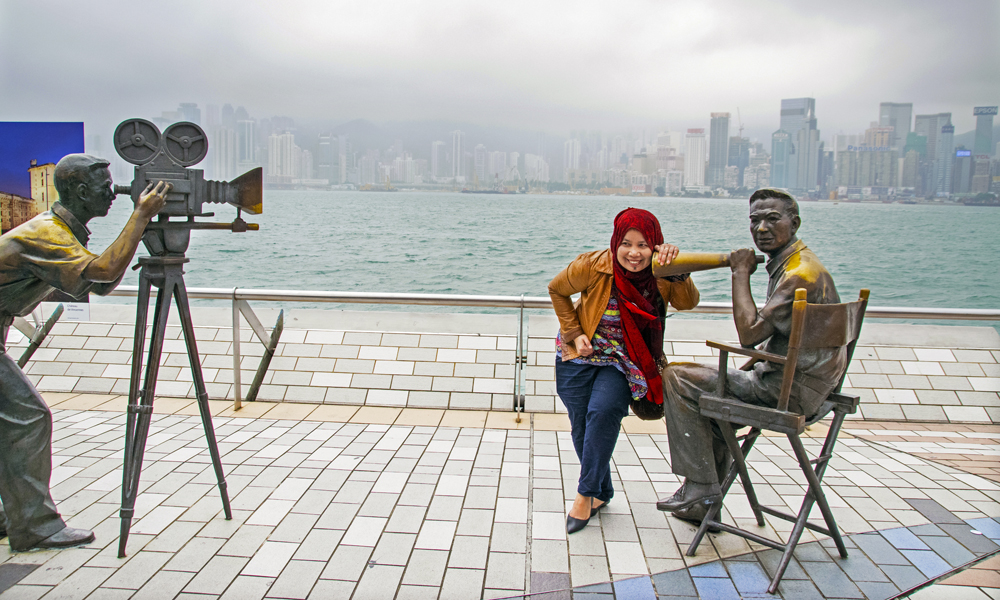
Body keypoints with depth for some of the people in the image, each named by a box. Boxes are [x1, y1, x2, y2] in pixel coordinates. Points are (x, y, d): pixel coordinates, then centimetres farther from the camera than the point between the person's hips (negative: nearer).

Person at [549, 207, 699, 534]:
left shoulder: (659, 275, -12)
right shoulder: (593, 266, -17)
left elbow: (688, 302, -28)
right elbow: (557, 290, -1)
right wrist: (573, 333, -7)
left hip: (623, 362, 0)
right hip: (580, 355, 1)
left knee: (604, 412, -24)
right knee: (582, 425, 1)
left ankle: (586, 493, -8)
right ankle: (602, 491, 26)